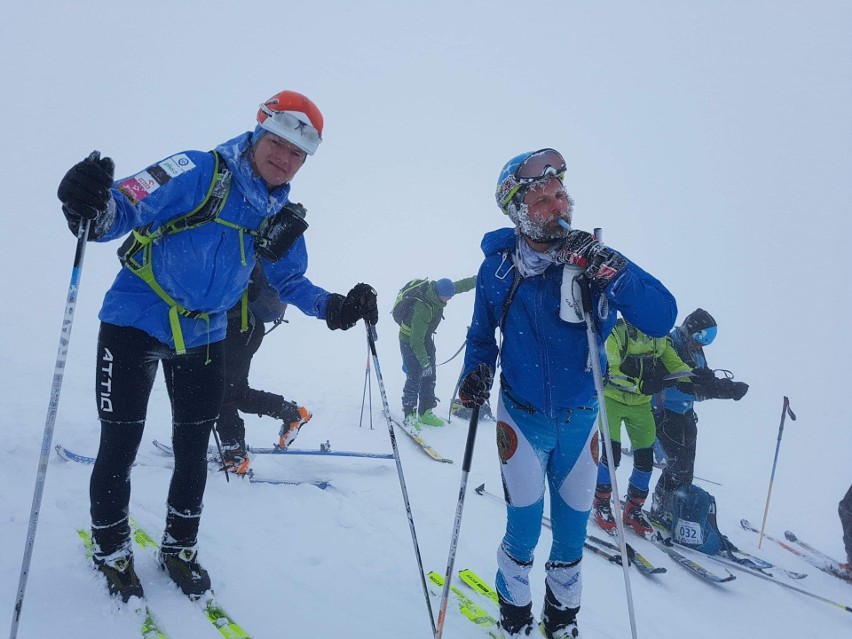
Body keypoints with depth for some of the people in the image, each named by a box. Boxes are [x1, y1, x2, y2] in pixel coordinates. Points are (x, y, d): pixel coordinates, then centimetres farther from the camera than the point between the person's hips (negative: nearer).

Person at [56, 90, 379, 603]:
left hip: (204, 337, 5)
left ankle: (179, 547, 35)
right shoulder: (200, 172, -18)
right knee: (120, 447, 3)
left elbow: (291, 282, 9)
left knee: (193, 451, 13)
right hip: (136, 322, -4)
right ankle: (112, 551, 29)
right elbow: (125, 207, -26)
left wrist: (334, 306, -8)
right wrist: (96, 211, -50)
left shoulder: (283, 216, 0)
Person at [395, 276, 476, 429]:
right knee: (415, 377, -10)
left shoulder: (437, 289, -15)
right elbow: (416, 340, -33)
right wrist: (425, 362, -30)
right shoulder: (422, 308, -36)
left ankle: (425, 412, 18)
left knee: (430, 377, 8)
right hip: (409, 340, -8)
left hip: (426, 338, 8)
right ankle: (409, 415, 1)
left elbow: (462, 285, 2)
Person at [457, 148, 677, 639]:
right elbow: (482, 335, 5)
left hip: (582, 418, 2)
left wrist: (610, 272, -33)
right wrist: (477, 372, -14)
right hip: (523, 416, -1)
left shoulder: (597, 260, -11)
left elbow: (662, 319, -19)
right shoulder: (498, 268, -10)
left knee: (572, 529, 13)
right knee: (524, 529, 2)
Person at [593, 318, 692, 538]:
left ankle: (633, 510, 21)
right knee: (611, 453, -12)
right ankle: (601, 502, 11)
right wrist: (640, 386, -34)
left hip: (640, 404, 5)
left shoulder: (660, 337, -1)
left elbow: (675, 364, -8)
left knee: (645, 459, 3)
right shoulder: (616, 333, -18)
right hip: (612, 398, -5)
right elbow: (611, 372, -23)